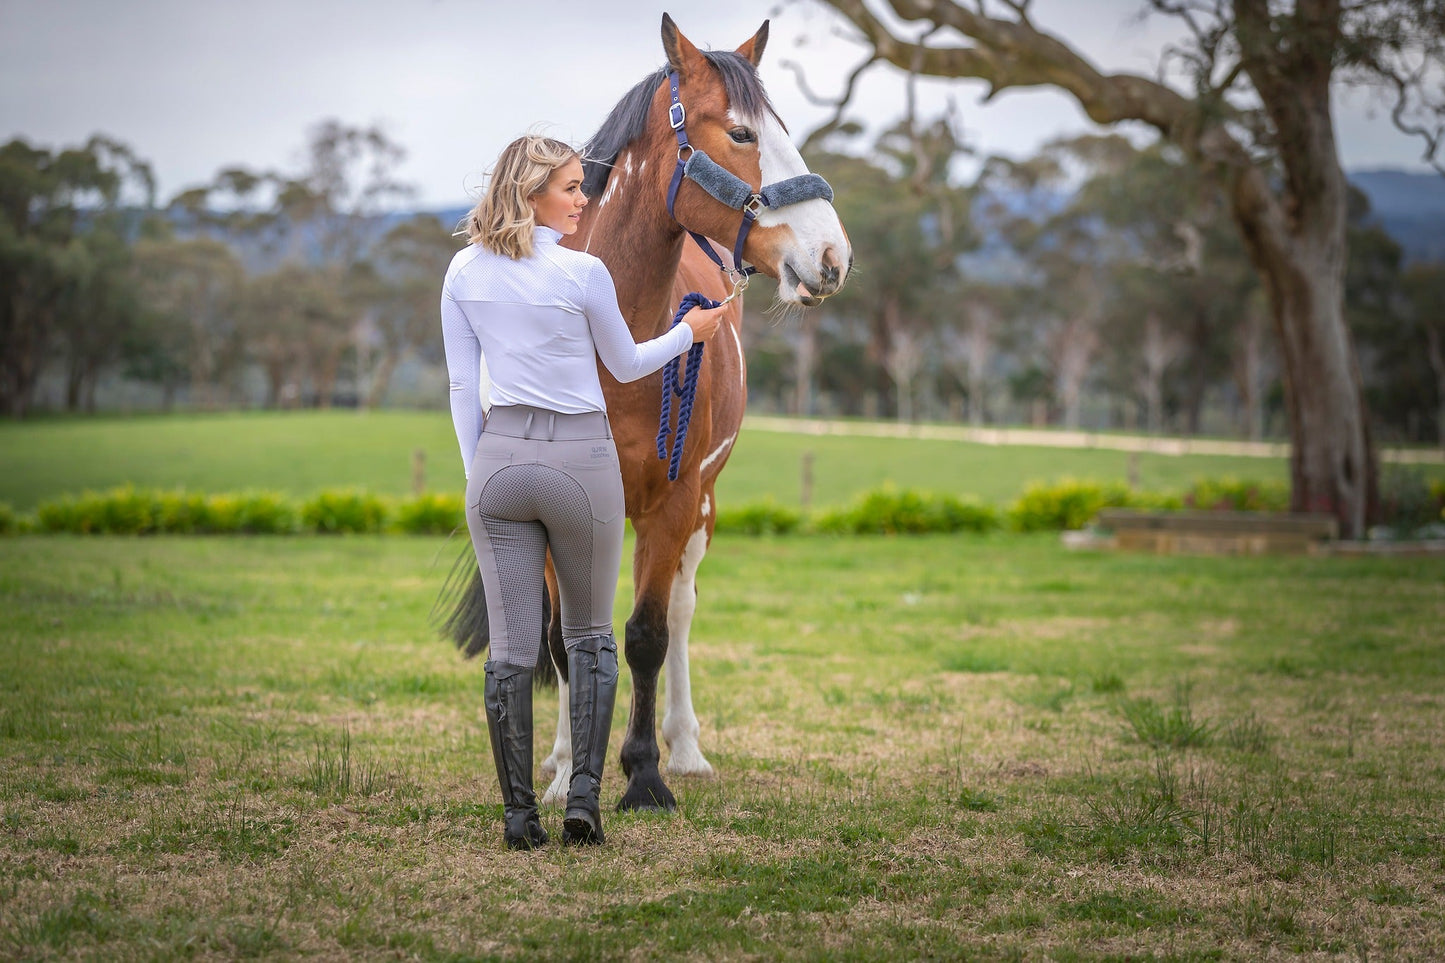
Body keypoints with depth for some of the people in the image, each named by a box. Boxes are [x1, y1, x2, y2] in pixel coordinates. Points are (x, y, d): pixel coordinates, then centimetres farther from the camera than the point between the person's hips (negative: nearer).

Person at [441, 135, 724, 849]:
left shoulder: (465, 272, 3)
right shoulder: (583, 272, -10)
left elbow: (462, 385, 6)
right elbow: (626, 366, 5)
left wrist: (478, 471, 12)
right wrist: (689, 333, 21)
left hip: (499, 460, 3)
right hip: (580, 458, -3)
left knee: (511, 644, 4)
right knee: (590, 634, 13)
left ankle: (519, 815, 5)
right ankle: (584, 797, 1)